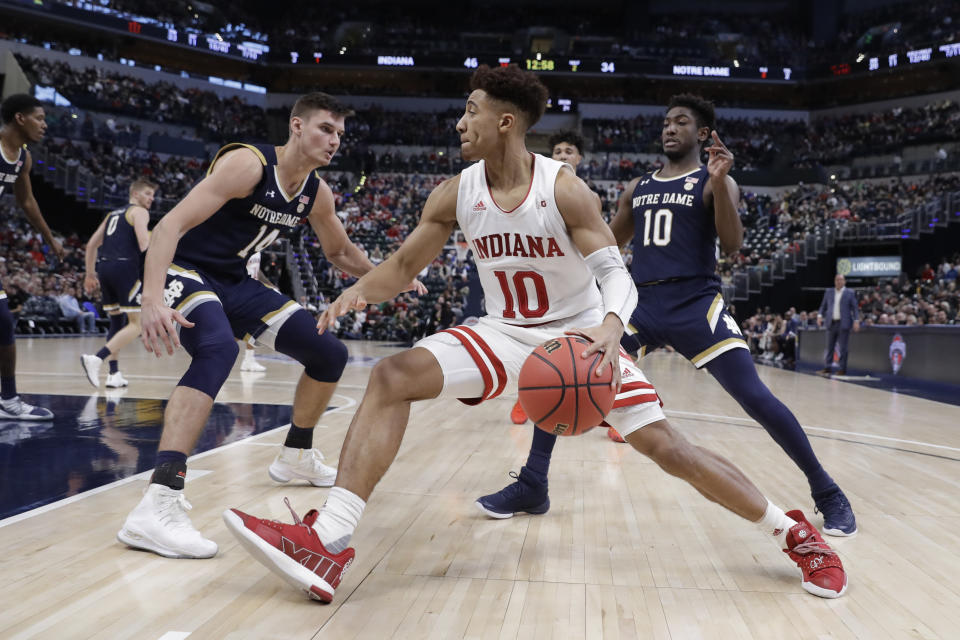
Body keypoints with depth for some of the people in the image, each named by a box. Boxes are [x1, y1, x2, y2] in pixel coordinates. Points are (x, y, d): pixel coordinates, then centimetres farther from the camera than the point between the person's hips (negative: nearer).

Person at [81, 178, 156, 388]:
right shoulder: (139, 212, 2)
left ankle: (114, 374, 13)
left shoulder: (112, 214, 26)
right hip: (125, 267, -8)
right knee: (136, 324, -6)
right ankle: (97, 358, -21)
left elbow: (91, 244, 24)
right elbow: (144, 243, -14)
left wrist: (90, 274, 28)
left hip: (104, 267, 8)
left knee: (116, 322, 17)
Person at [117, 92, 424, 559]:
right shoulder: (248, 163, -22)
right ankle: (157, 507, -45)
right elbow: (170, 225, -30)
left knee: (329, 353, 6)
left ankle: (296, 456, 31)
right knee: (219, 347, -39)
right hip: (183, 270, -8)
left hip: (233, 281, 8)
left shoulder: (316, 193, 2)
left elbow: (339, 251, 20)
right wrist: (152, 298, -43)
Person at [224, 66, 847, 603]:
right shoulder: (456, 194, -7)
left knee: (666, 444, -9)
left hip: (579, 336, -3)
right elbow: (403, 266, 3)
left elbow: (617, 274, -20)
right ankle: (328, 544, -23)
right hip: (505, 334, 3)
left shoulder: (564, 189, -17)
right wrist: (359, 290, -18)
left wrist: (609, 327, -42)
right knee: (392, 377, -19)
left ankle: (795, 533, 14)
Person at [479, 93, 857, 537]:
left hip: (696, 304, -4)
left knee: (755, 398, -14)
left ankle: (827, 492, 8)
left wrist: (719, 182, -22)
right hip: (639, 303, 5)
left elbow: (732, 245, -12)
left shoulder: (714, 182, 3)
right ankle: (531, 487, 5)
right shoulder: (637, 188, 17)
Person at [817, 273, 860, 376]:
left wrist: (856, 321, -10)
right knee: (829, 347, 5)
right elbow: (823, 306, 14)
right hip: (831, 323, 3)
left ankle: (842, 369, 4)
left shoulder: (850, 293, 1)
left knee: (843, 348, -1)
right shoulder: (828, 292, 11)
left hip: (843, 324, -3)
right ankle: (827, 368, 9)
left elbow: (855, 308, 0)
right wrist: (820, 315, -3)